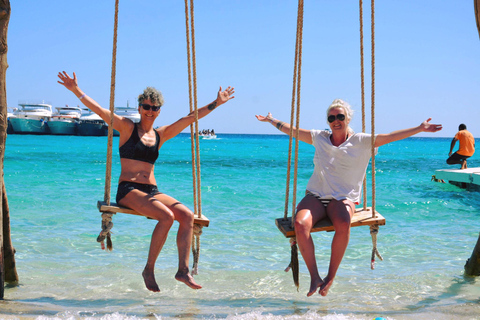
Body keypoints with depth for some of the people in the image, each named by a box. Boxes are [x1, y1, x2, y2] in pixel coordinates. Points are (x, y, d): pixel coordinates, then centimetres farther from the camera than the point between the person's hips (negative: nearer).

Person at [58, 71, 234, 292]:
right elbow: (98, 110, -3)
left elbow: (191, 117, 19)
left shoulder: (161, 135, 16)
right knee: (167, 216, -29)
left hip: (152, 191, 5)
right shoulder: (127, 128, 5)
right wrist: (76, 90, -12)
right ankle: (149, 269, -17)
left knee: (187, 215, -19)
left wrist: (216, 103, 20)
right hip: (128, 191, -5)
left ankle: (183, 270, -19)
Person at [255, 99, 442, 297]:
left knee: (343, 225, -37)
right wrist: (271, 120, 33)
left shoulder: (361, 141, 7)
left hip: (343, 198, -2)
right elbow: (291, 130, 26)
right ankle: (314, 277, -23)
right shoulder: (319, 138, 15)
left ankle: (330, 277, -21)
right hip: (316, 196, 2)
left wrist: (420, 128, -7)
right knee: (301, 223, -31)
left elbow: (390, 137, 0)